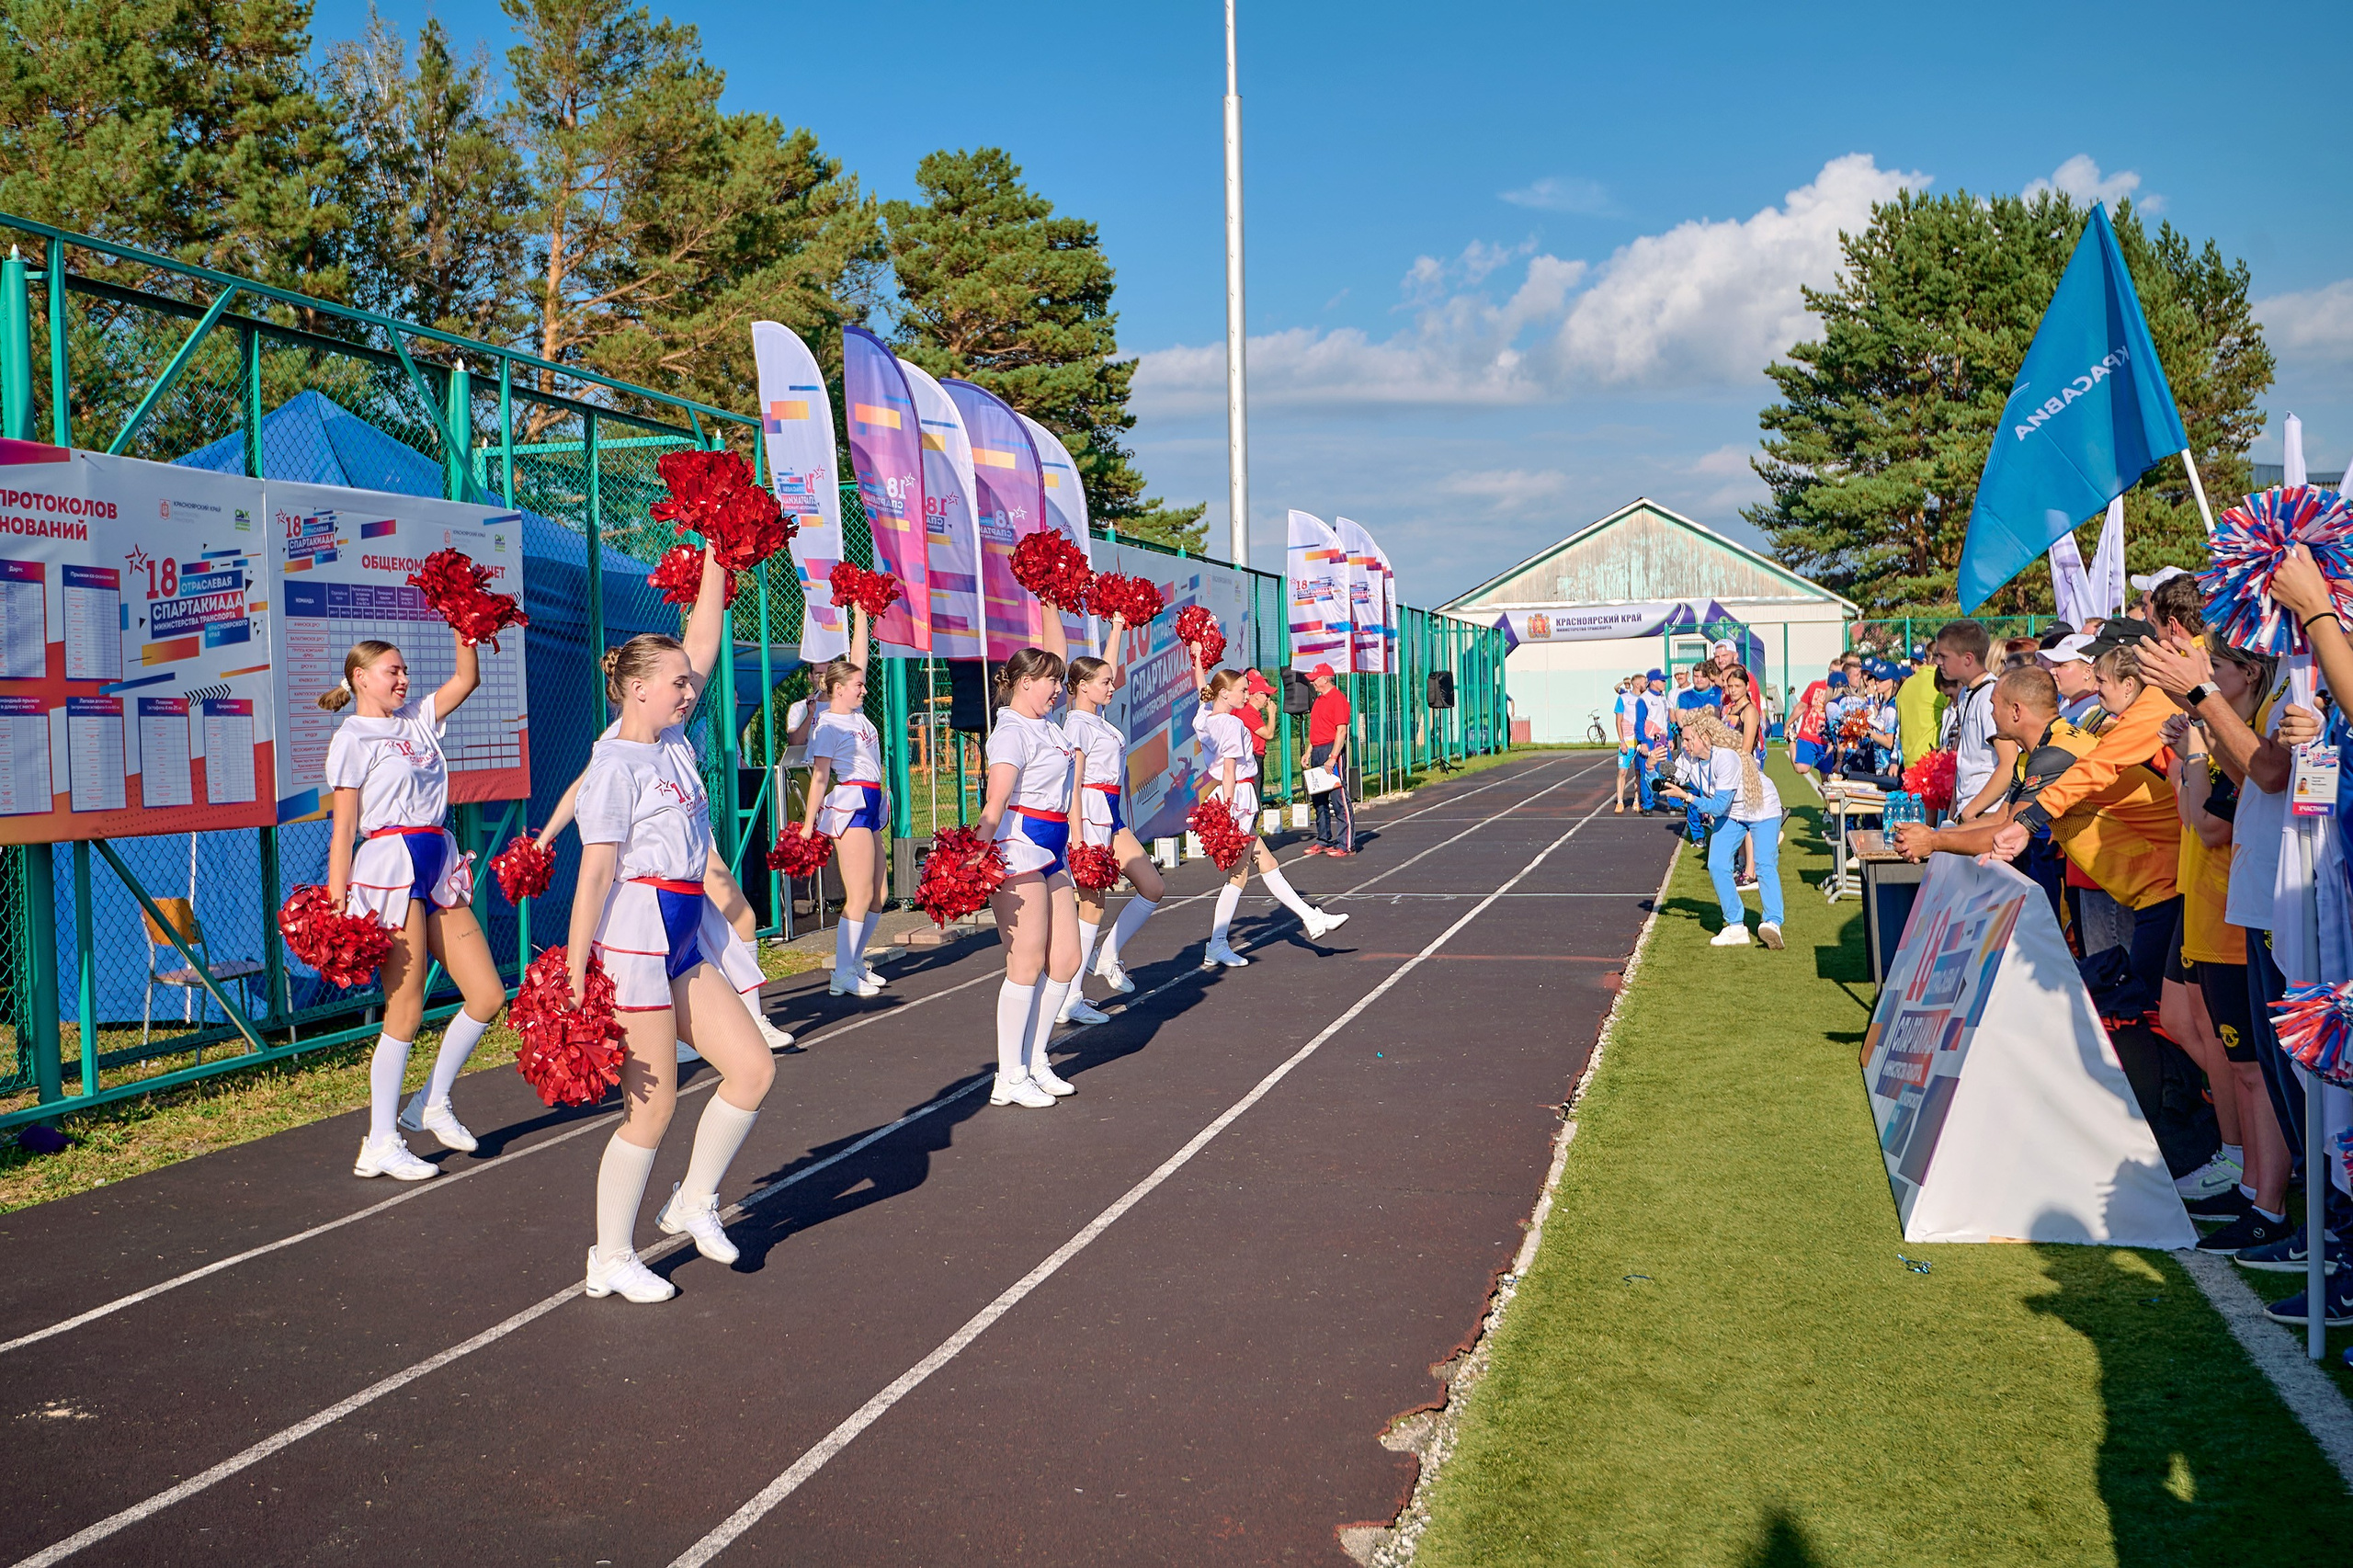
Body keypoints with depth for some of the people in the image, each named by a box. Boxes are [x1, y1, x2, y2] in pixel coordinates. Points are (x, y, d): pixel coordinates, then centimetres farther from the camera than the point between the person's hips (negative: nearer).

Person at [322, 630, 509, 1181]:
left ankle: (432, 1103, 22)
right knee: (405, 1012, -4)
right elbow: (343, 827, -7)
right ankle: (381, 1145, 8)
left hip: (438, 866, 7)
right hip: (390, 868, -7)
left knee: (487, 996, 3)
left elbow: (466, 679, 17)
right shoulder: (353, 737, -3)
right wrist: (337, 900, -11)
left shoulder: (416, 720, 16)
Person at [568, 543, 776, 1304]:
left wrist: (717, 562, 11)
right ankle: (611, 1259, 14)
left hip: (690, 936, 8)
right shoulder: (615, 764, -12)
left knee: (753, 1067, 5)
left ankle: (693, 1200, 23)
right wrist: (574, 976, -17)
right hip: (636, 935, -8)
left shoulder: (674, 743, 10)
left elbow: (702, 647, 14)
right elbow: (595, 874, -15)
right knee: (652, 1106, -1)